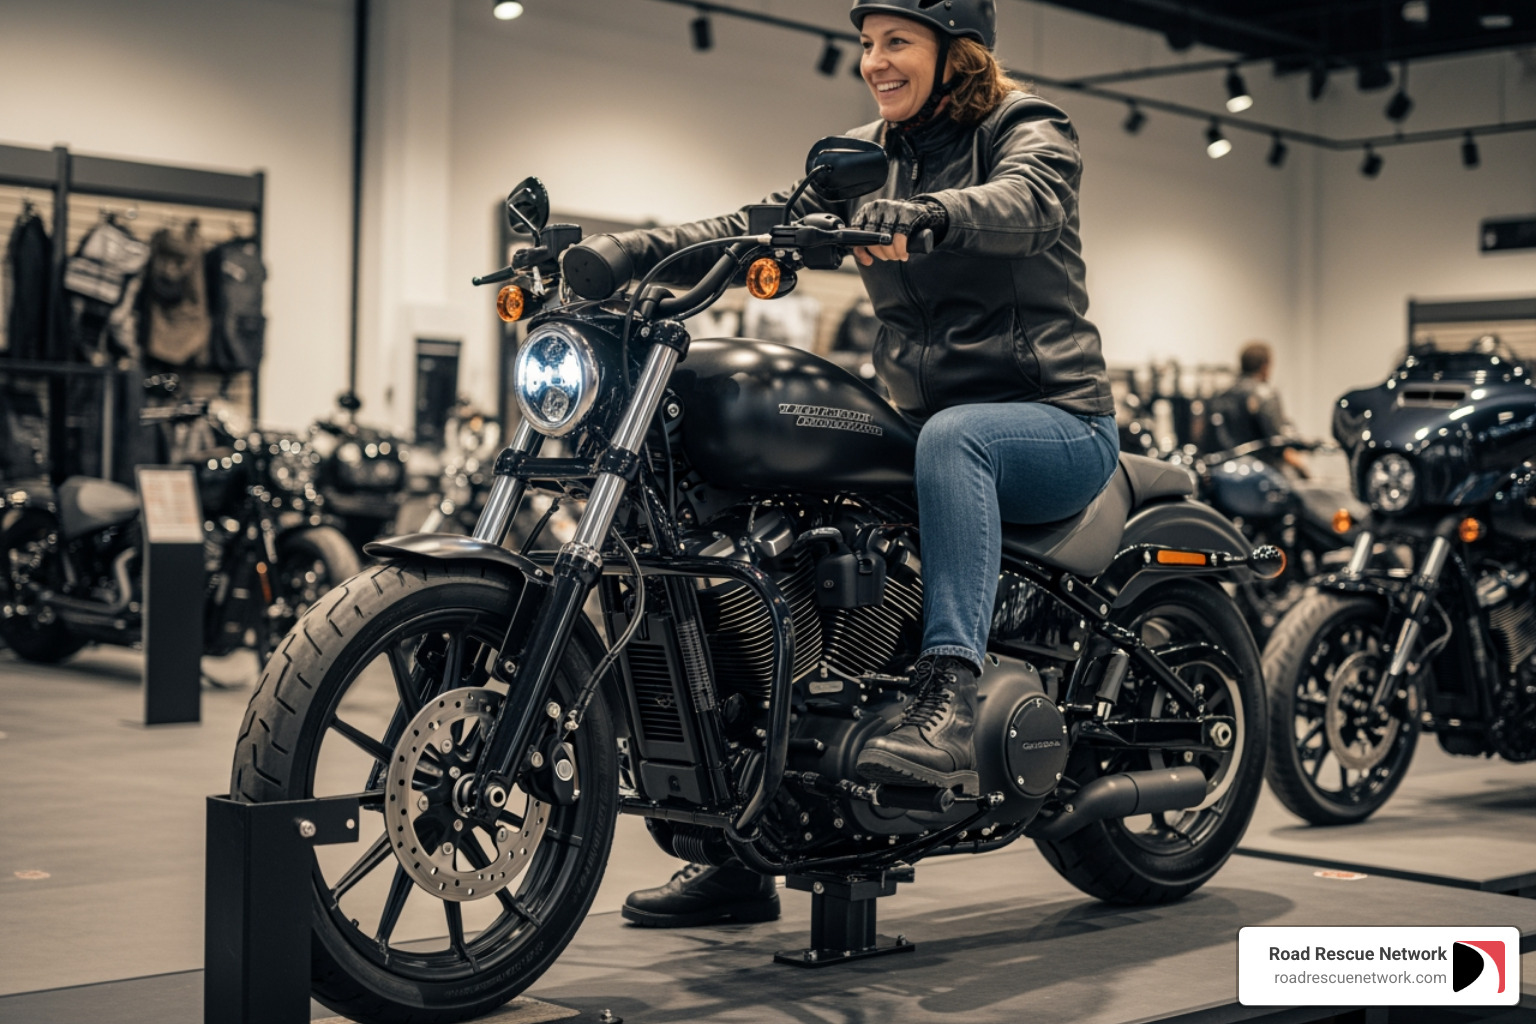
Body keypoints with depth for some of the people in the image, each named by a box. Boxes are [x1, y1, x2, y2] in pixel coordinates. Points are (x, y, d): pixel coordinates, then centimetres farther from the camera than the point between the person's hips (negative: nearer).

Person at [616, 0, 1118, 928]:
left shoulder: (1032, 133, -3)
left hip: (1056, 425, -5)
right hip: (924, 426, 6)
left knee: (952, 435, -39)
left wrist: (922, 216, -49)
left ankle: (950, 705, -47)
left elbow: (1019, 203, -27)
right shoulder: (868, 158, 15)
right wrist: (649, 248, -17)